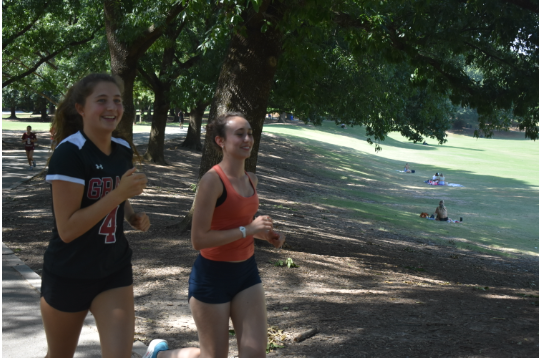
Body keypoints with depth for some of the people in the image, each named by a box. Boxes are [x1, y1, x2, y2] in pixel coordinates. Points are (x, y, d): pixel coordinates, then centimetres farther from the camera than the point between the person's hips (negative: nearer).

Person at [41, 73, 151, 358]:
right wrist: (119, 193, -29)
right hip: (68, 276, -4)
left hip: (115, 271, 5)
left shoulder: (123, 150, 0)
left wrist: (134, 217, -2)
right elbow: (67, 229, -25)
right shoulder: (69, 153, -21)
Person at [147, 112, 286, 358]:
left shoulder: (251, 180, 5)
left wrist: (265, 234, 4)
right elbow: (199, 240, -23)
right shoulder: (212, 180, -19)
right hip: (212, 276, -7)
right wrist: (248, 229, -22)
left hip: (246, 272, 7)